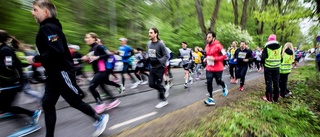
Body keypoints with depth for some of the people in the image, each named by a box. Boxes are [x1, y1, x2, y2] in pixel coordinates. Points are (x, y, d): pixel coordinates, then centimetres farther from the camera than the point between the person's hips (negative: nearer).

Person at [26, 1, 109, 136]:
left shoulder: (48, 28, -15)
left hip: (62, 73, -10)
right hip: (54, 74, 10)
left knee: (75, 101, 1)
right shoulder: (47, 28, 17)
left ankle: (100, 119, 19)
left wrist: (35, 59, -15)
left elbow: (56, 52, -27)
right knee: (47, 104, 10)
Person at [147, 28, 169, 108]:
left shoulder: (160, 44, -15)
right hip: (152, 67, 6)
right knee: (151, 84, 7)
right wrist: (147, 59, -2)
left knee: (158, 84, -1)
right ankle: (162, 90, 36)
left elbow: (166, 56, -14)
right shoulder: (148, 44, 4)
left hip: (160, 67, -6)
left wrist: (158, 60, -28)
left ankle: (163, 100, 20)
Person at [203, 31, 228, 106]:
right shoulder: (207, 46, 6)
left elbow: (225, 55, -14)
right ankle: (210, 99, 8)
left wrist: (214, 58, -23)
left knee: (218, 81, 12)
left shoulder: (218, 46, -15)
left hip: (218, 68, -5)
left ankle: (224, 86, 50)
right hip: (209, 68, 5)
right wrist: (206, 58, 2)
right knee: (209, 82, -1)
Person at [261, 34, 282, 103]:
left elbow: (263, 58, -10)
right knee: (276, 83, 11)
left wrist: (264, 63, 9)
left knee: (269, 83, 3)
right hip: (276, 67, 4)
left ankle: (269, 98, 10)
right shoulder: (280, 47, 4)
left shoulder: (266, 47, -9)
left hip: (268, 67, -4)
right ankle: (275, 98, 20)